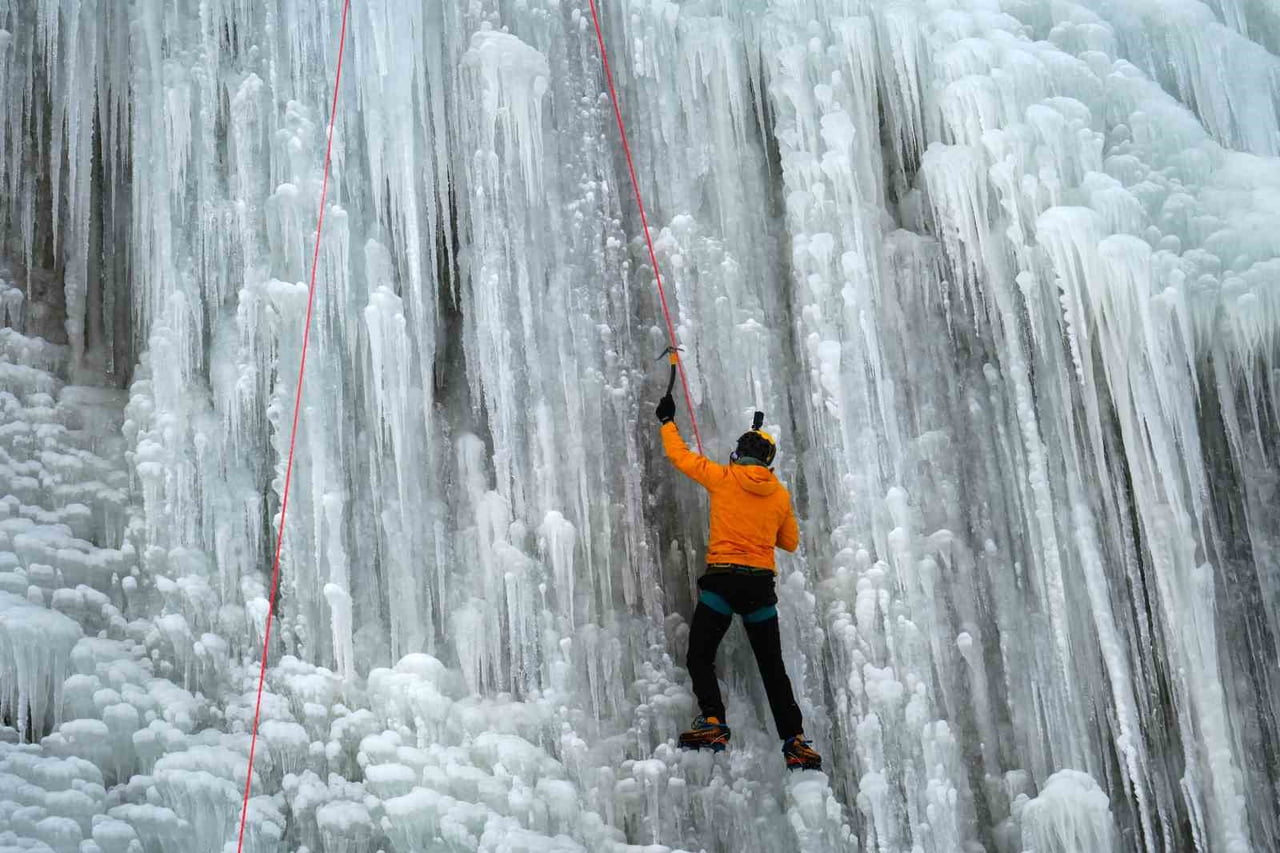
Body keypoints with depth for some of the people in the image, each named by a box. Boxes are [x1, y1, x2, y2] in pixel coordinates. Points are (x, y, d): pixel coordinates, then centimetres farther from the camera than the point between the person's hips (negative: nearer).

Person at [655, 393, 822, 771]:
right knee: (773, 668, 10)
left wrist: (667, 421, 27)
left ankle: (712, 721, -17)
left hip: (722, 580, -3)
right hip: (761, 585, 3)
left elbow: (680, 455, 12)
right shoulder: (780, 494, 10)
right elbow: (790, 542, 22)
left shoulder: (722, 477, 1)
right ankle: (795, 741, 2)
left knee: (700, 658, 3)